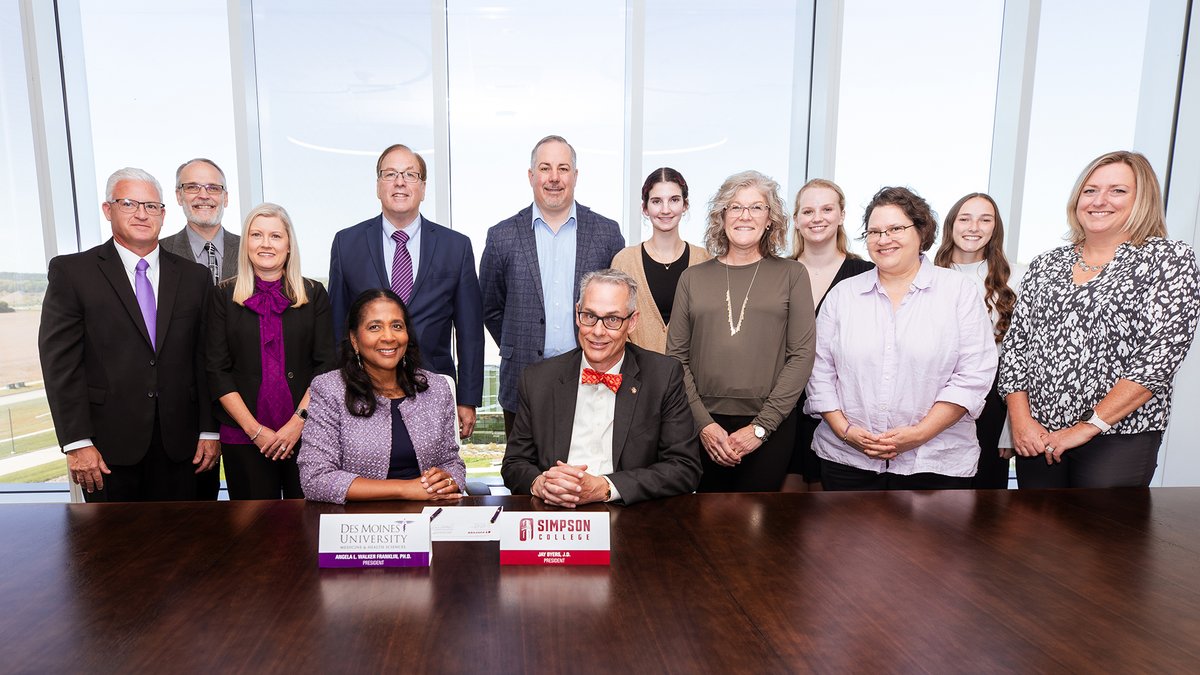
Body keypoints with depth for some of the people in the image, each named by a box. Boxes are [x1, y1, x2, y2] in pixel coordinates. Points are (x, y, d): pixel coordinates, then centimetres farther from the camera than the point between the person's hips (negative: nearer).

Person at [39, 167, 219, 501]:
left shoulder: (195, 276, 7)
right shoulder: (71, 271, 1)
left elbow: (206, 360, 5)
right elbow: (60, 360, -4)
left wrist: (210, 431, 2)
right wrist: (77, 443, -10)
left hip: (178, 445, 2)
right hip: (108, 446, -2)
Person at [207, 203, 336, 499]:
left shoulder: (314, 294, 4)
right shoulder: (224, 296, 4)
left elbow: (326, 364, 0)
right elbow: (217, 371, 0)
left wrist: (299, 421, -11)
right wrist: (255, 430, -8)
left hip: (306, 433, 0)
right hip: (243, 438, 0)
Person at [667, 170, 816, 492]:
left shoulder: (792, 274, 3)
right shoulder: (693, 277, 6)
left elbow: (801, 355, -3)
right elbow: (676, 355, 3)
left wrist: (760, 426, -9)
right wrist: (703, 423, -7)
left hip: (770, 427, -1)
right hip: (704, 426, 1)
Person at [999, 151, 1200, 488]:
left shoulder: (1170, 259, -2)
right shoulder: (1046, 263, 8)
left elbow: (1160, 356, -11)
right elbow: (1014, 344, 4)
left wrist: (1088, 426, -15)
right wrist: (1021, 420, -7)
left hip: (1119, 438, -3)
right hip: (1037, 437, 3)